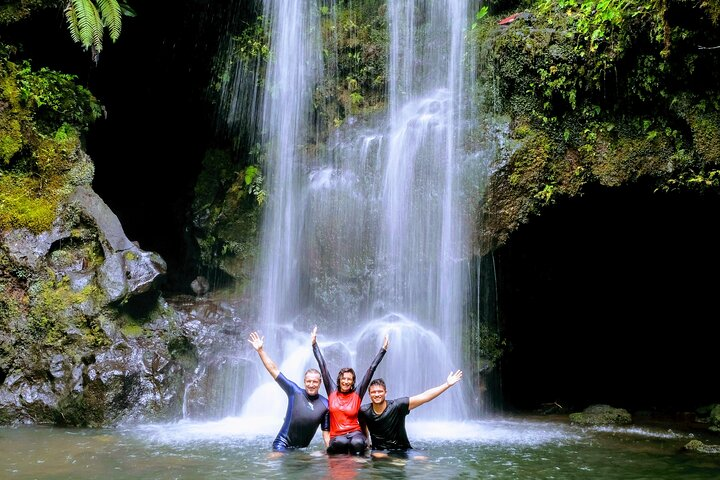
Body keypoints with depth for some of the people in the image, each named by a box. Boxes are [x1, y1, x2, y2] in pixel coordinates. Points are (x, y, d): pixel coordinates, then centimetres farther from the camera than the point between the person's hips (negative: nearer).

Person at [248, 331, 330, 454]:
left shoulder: (325, 405, 0)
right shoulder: (295, 392, -2)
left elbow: (326, 432, 4)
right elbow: (274, 370, -2)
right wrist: (260, 350, -5)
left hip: (302, 449, 3)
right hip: (282, 444, -3)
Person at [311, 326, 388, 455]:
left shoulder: (357, 394, 6)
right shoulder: (332, 391, 8)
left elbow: (371, 369, 6)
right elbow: (323, 367, 10)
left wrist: (383, 349, 6)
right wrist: (314, 344, 12)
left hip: (355, 432, -1)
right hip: (337, 436, 1)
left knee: (357, 443, -36)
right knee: (341, 442, -35)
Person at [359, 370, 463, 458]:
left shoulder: (397, 406, -15)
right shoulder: (364, 411, -8)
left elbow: (424, 397, -20)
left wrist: (447, 384, -24)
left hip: (403, 449, 0)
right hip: (379, 450, 0)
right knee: (377, 456, -32)